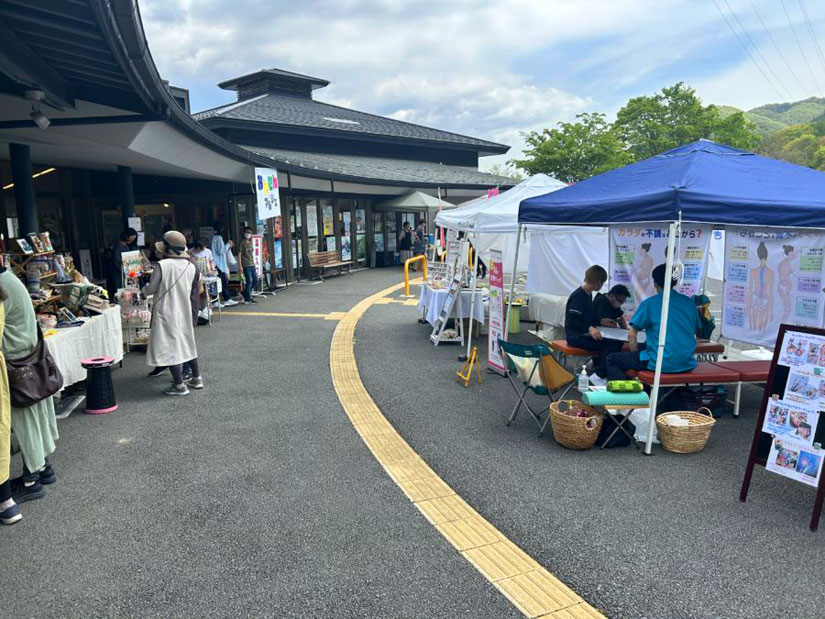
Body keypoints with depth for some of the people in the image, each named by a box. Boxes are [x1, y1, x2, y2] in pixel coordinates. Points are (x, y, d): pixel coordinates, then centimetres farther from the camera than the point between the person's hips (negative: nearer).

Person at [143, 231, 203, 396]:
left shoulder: (162, 265, -15)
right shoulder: (190, 266, 0)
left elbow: (151, 289, -11)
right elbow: (192, 290, 5)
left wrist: (144, 287, 9)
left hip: (166, 312, -6)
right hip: (185, 312, 6)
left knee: (170, 347, 1)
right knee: (187, 343, 19)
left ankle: (179, 385, 2)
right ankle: (196, 378, 25)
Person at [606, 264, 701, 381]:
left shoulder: (649, 303, -4)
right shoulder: (690, 302, 10)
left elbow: (631, 335, -4)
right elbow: (695, 331, 21)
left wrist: (636, 356, 11)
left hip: (662, 364, -6)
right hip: (687, 364, 6)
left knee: (612, 359, 8)